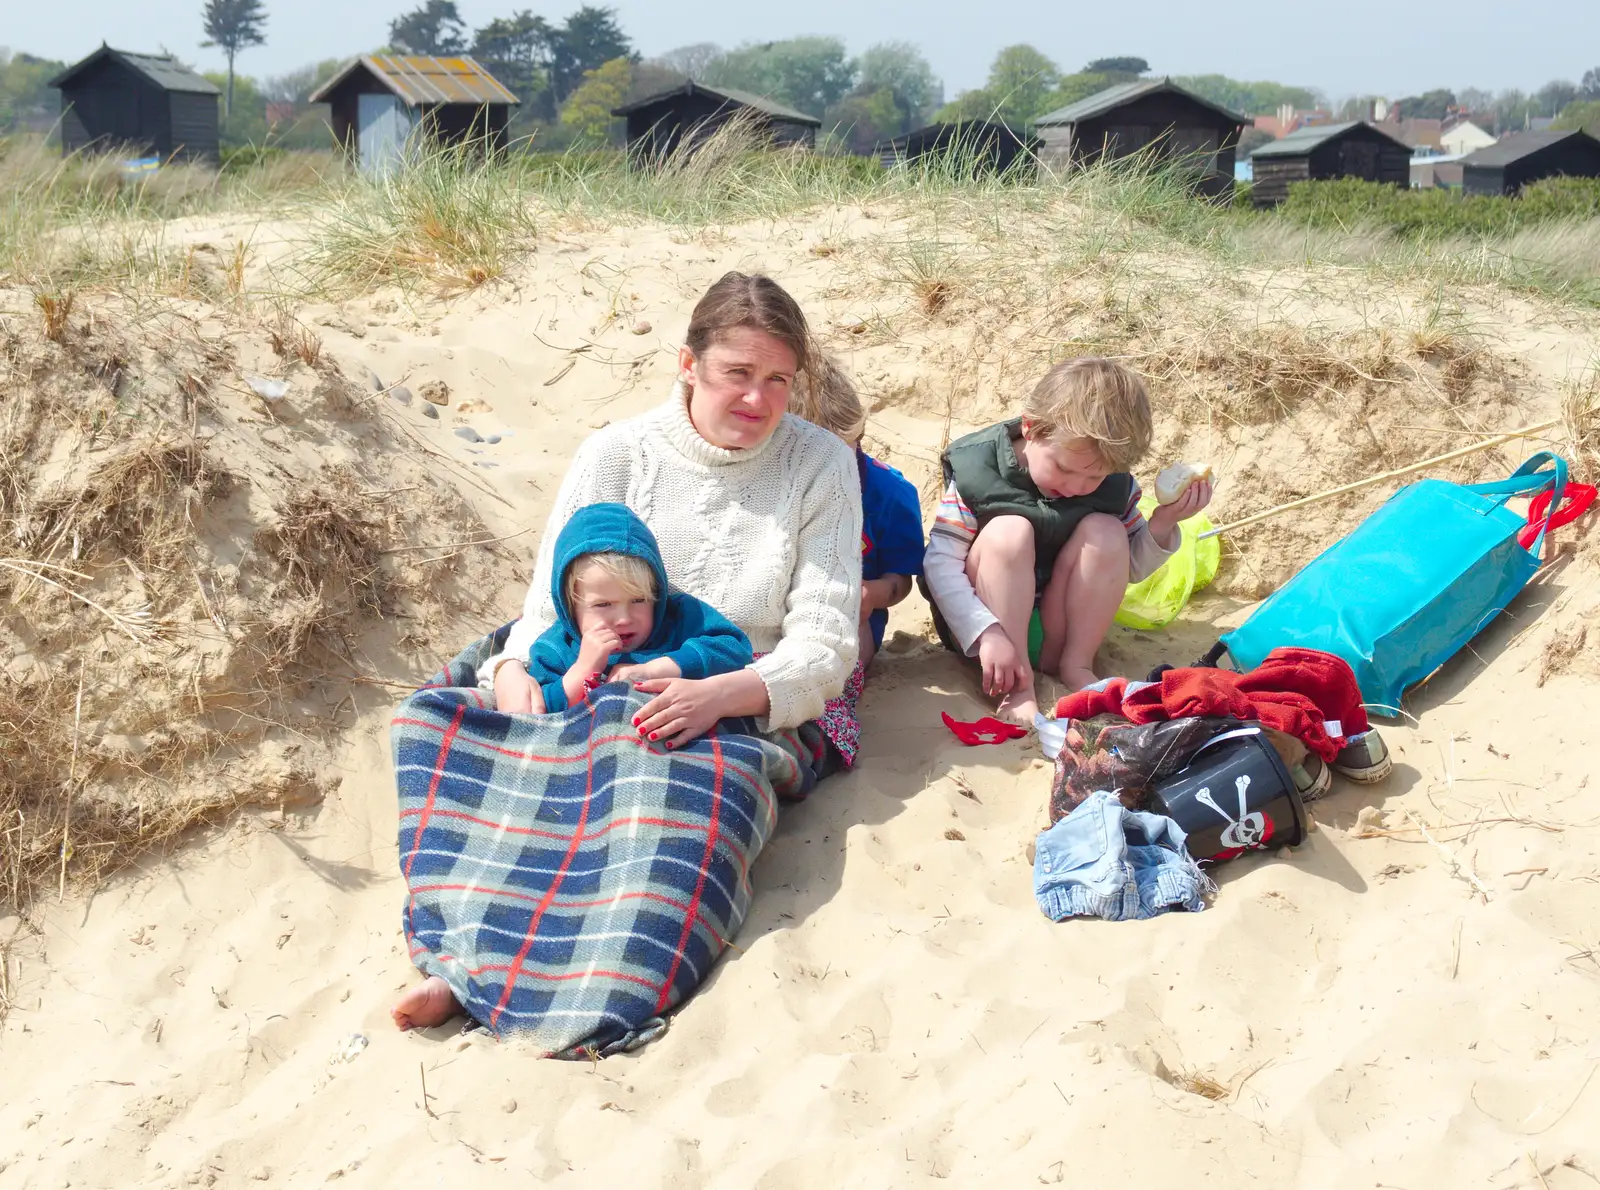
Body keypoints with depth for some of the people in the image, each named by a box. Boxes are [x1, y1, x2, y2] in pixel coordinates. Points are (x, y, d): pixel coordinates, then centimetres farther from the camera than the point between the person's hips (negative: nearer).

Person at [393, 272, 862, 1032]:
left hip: (753, 715, -2)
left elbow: (825, 644, -6)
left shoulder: (821, 467, 2)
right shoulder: (615, 457, 6)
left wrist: (720, 694, -27)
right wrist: (516, 670, -22)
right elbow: (551, 607, 4)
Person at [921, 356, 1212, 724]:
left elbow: (1131, 568, 8)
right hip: (986, 625, -3)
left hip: (1057, 634, 3)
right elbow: (940, 561, -20)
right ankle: (1016, 685, -26)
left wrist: (1162, 525, -13)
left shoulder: (1114, 486, -4)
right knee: (1008, 531, -29)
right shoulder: (977, 471, -17)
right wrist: (987, 633, -31)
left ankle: (1076, 666, -12)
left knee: (1105, 531, -17)